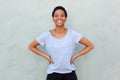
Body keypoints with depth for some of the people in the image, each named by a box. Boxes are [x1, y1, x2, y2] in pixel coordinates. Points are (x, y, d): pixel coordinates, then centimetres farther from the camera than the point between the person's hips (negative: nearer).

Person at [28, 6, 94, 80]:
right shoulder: (46, 35, -5)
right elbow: (31, 46, 7)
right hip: (53, 74, 0)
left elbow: (90, 45, 0)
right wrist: (46, 56, -2)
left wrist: (75, 55, -6)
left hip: (70, 74, 0)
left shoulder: (73, 34, -6)